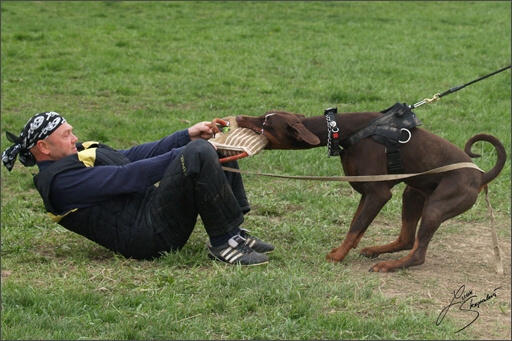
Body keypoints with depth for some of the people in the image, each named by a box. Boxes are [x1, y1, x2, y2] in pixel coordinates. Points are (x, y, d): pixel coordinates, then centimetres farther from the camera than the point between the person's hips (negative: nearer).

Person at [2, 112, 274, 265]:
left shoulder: (81, 154, 21)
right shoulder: (61, 180, -12)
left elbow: (136, 154, 17)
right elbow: (126, 177, -17)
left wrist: (187, 136, 7)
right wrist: (182, 155, -15)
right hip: (151, 234, -10)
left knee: (214, 147, 10)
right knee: (199, 153, -25)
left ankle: (234, 231, 3)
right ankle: (224, 243, -19)